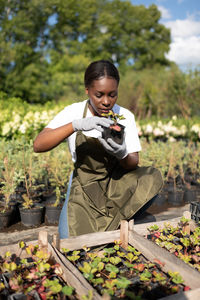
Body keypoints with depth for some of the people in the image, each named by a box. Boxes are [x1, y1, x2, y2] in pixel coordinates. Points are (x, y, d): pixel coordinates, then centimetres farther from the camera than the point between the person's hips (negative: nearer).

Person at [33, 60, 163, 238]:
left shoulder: (125, 116, -7)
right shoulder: (73, 113, -11)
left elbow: (134, 163, -7)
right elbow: (38, 145, -24)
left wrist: (122, 154, -32)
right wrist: (76, 125, -38)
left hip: (117, 182, 2)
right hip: (84, 185, -1)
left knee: (152, 178, -26)